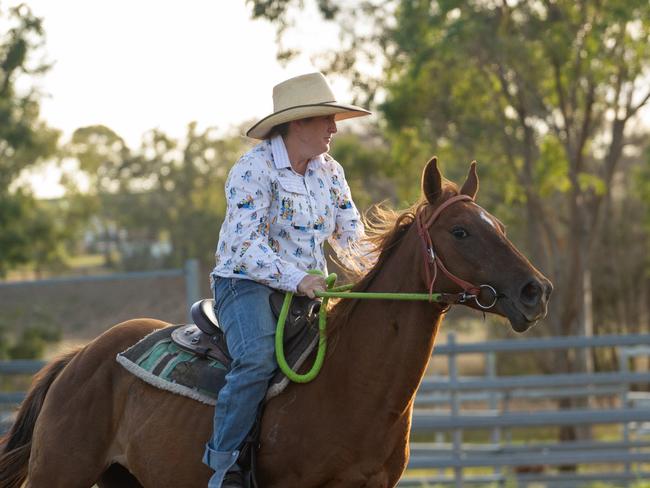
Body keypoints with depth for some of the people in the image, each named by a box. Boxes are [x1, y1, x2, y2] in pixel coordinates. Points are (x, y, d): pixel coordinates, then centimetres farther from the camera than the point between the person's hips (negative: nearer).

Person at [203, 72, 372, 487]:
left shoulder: (330, 172, 10)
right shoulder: (254, 169, -12)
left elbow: (351, 236, 10)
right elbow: (247, 246, -20)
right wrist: (296, 279, -33)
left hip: (307, 289, 7)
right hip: (246, 284, -7)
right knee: (259, 359, -33)